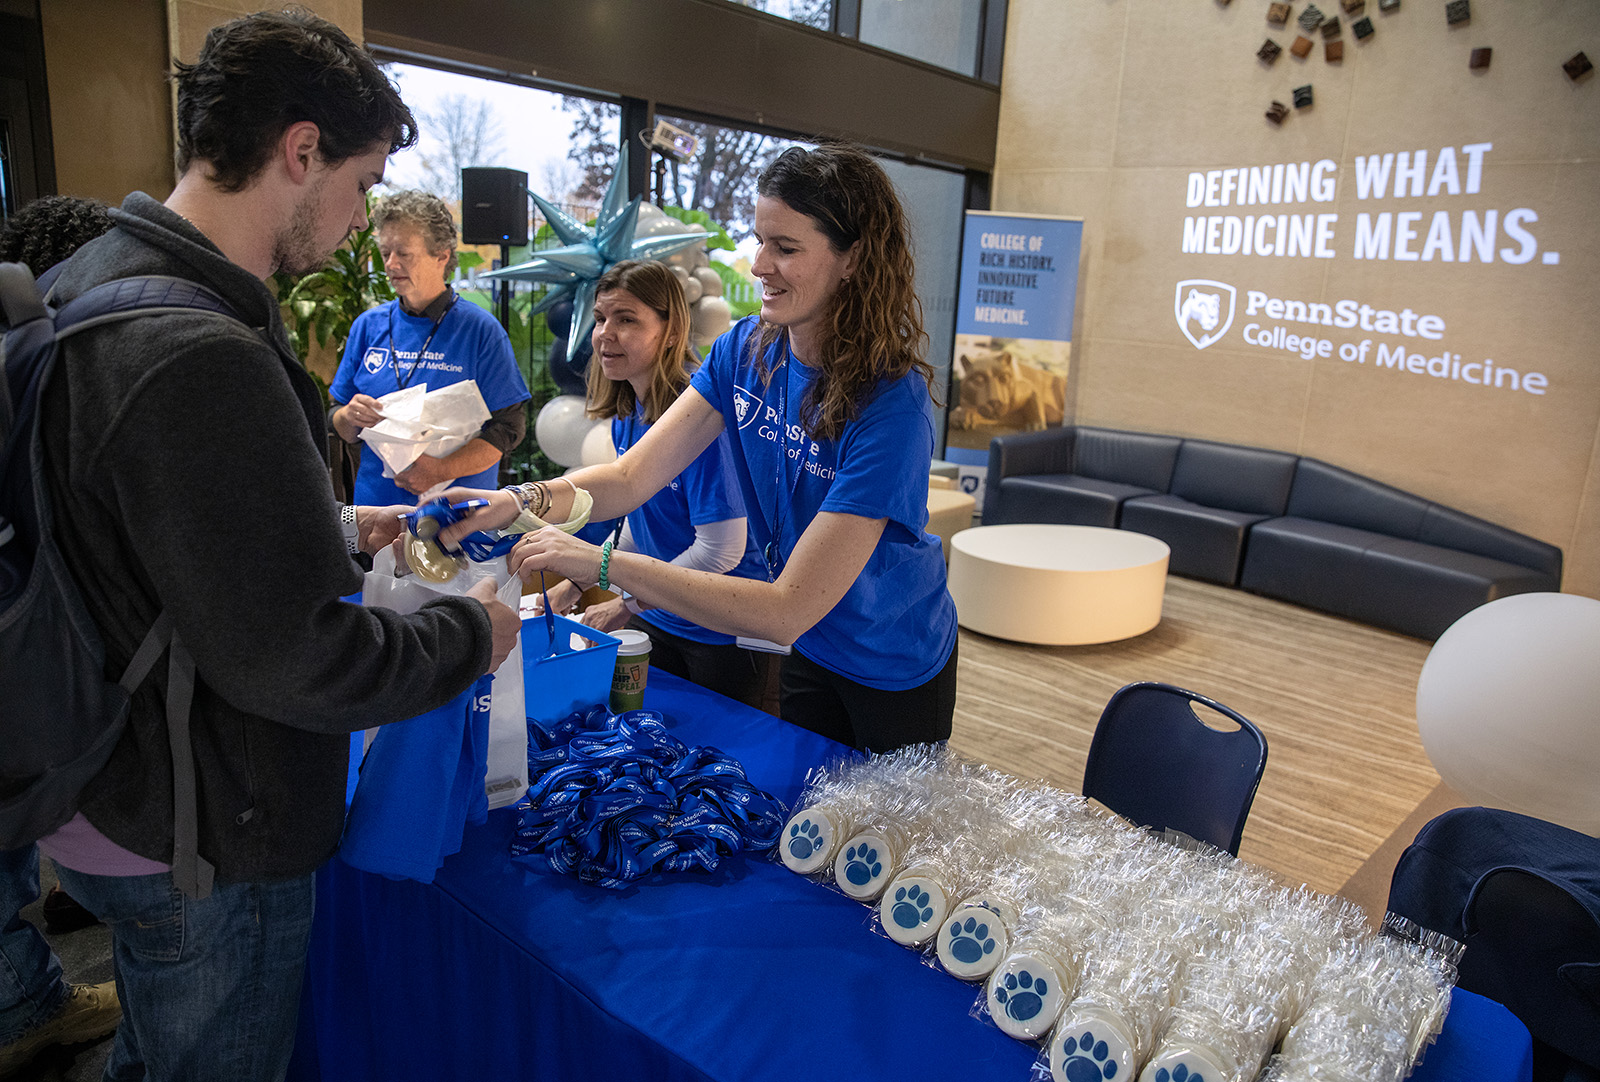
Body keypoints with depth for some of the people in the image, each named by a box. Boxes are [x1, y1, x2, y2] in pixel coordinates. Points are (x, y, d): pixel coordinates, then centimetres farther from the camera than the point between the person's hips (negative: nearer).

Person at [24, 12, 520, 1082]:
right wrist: (471, 631, -14)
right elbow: (294, 660, -29)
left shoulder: (93, 279, 1)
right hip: (199, 852, -9)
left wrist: (334, 527, 11)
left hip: (108, 798, 9)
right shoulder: (203, 360, -33)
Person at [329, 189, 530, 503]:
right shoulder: (368, 326, 9)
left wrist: (442, 470, -19)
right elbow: (340, 429, 15)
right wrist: (350, 417, -8)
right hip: (376, 501, 4)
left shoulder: (481, 330, -3)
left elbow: (509, 427, -8)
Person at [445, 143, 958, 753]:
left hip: (894, 675, -5)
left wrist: (602, 564, -40)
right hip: (809, 652, 5)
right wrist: (519, 501, -32)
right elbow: (632, 477, -13)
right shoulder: (746, 349, -10)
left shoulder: (890, 405, -33)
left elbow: (788, 609, -36)